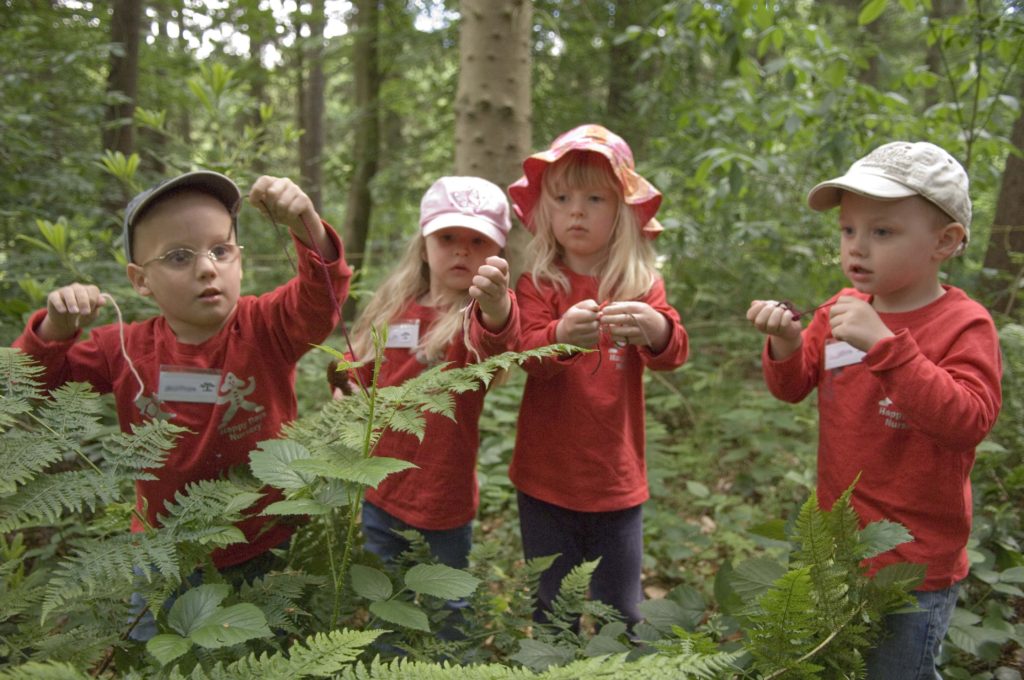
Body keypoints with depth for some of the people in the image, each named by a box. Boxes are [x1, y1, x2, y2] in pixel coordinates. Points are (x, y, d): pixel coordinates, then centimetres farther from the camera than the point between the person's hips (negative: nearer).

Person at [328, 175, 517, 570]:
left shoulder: (486, 314, -13)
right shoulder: (391, 308, 1)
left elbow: (498, 338, -39)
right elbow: (359, 374, 16)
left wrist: (496, 309, -61)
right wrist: (347, 394, -6)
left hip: (446, 499, -4)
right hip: (380, 496, 4)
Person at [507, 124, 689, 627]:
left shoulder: (642, 284, 0)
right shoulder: (538, 282, -5)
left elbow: (674, 352, -15)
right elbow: (525, 354, -19)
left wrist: (653, 327, -38)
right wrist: (561, 336, -42)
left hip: (617, 482, 1)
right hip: (546, 481, -1)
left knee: (621, 616, 14)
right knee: (553, 613, 15)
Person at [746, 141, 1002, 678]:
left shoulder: (964, 325, -16)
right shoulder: (840, 311, -2)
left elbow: (968, 421, -30)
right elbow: (794, 388, 6)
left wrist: (884, 345, -35)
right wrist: (786, 345, -15)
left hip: (916, 564, -5)